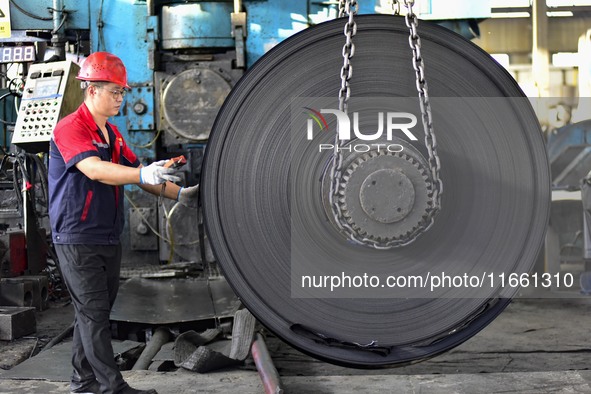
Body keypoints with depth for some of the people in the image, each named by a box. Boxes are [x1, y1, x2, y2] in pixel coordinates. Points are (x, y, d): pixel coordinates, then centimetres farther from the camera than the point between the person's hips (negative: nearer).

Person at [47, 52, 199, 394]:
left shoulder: (112, 133, 16)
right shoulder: (70, 128, -13)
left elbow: (136, 171, 18)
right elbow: (94, 169, -30)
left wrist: (180, 194, 7)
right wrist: (144, 175, -43)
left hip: (108, 239, 9)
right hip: (78, 239, -9)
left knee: (95, 313, 13)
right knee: (94, 314, -6)